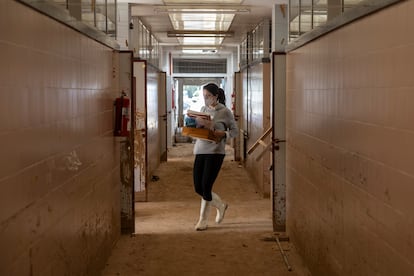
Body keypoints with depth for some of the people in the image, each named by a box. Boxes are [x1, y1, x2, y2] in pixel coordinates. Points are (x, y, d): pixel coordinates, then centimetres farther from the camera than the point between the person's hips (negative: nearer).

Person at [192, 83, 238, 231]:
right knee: (198, 187, 5)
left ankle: (203, 220, 9)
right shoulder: (203, 109, 11)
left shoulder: (225, 112, -5)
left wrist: (223, 134, -17)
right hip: (200, 150, 6)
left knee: (206, 186, -7)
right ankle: (221, 205, 30)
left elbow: (235, 130, 1)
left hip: (215, 152, -6)